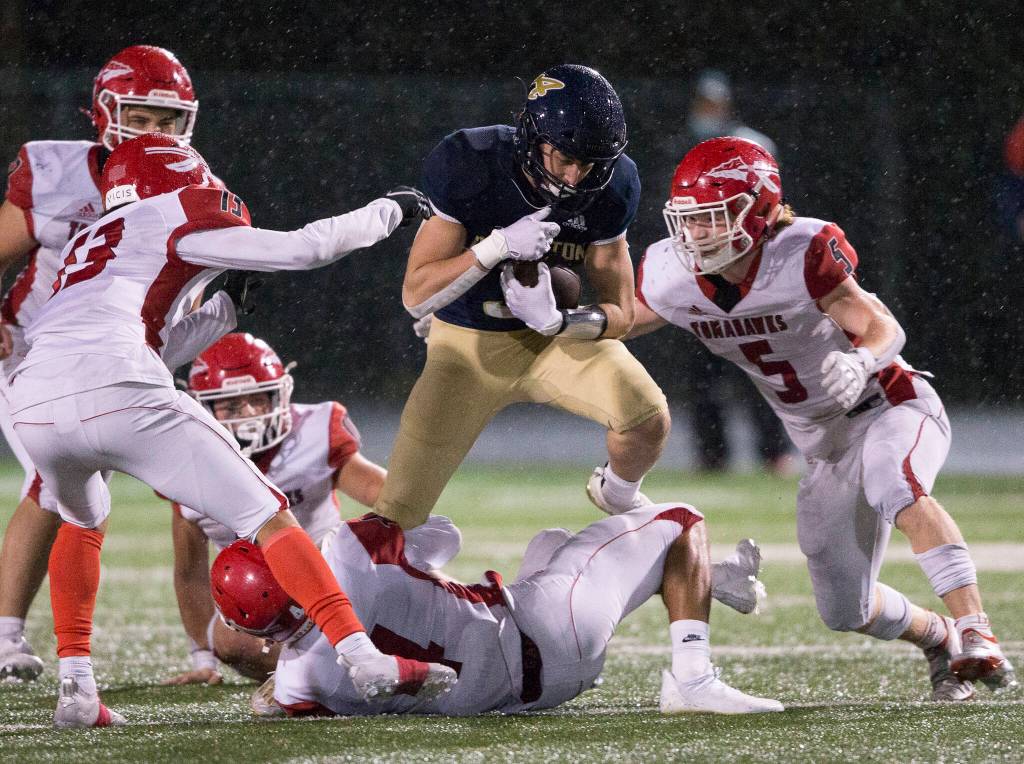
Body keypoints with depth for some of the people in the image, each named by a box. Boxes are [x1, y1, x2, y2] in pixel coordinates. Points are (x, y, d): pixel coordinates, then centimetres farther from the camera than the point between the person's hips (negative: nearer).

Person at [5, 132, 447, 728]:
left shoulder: (87, 242, 35)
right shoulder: (179, 220, 17)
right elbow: (305, 249, 12)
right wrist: (387, 211, 27)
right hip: (120, 394, -5)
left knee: (84, 522, 35)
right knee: (267, 517, 4)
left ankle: (76, 688, 23)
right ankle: (367, 661, -7)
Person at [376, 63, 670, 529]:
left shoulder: (607, 189, -17)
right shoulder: (469, 169, -24)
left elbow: (619, 314, -11)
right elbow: (416, 296, -22)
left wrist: (555, 320, -33)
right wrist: (499, 246, -37)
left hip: (558, 334, 2)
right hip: (470, 345, -2)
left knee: (648, 417, -25)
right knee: (397, 515, -12)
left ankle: (617, 495, 11)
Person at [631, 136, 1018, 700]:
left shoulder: (804, 256, -28)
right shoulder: (673, 278, -13)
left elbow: (883, 327, -28)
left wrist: (860, 363, -49)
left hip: (890, 405, -6)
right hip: (824, 443, 6)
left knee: (894, 487, -40)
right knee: (846, 611, 5)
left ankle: (974, 634, -41)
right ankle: (938, 640, 35)